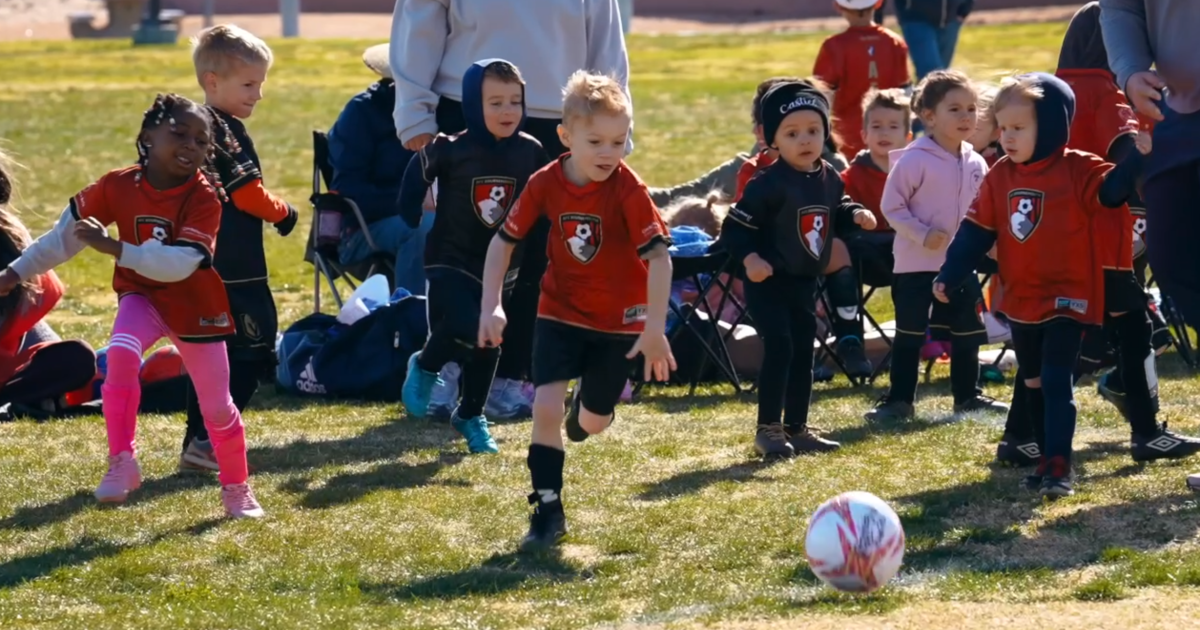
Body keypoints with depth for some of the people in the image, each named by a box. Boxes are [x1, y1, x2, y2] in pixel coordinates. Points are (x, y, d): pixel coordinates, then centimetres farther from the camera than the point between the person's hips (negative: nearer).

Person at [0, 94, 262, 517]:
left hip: (195, 305, -1)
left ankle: (236, 489, 29)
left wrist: (115, 248, -42)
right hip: (142, 295, 1)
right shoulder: (119, 186, -14)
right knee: (121, 353, -31)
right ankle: (122, 463, -21)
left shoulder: (204, 198, -22)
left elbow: (180, 264, -33)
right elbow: (68, 232, -1)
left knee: (217, 405, 6)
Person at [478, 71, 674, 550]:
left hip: (618, 319, -1)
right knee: (546, 406, -15)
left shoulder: (628, 191, -22)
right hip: (559, 312, 1)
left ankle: (586, 404, 47)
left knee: (592, 423, 9)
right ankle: (548, 509, -3)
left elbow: (659, 257, -24)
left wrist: (655, 329, -30)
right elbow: (504, 241, -2)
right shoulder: (545, 184, -13)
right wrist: (491, 308, -10)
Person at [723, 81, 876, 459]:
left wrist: (855, 215, -2)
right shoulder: (768, 184, -19)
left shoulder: (829, 179, 2)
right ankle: (768, 428, -5)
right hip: (768, 283, -7)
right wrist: (749, 259, -32)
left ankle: (796, 428, 22)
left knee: (803, 353, 11)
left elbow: (835, 215, 19)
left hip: (804, 284, 7)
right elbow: (735, 228, -18)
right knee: (779, 348, -14)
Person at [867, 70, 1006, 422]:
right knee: (909, 334, 0)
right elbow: (892, 206, -13)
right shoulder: (914, 161, -15)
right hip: (916, 265, -6)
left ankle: (967, 396, 25)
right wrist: (922, 234, -20)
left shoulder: (976, 165, 4)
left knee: (967, 333, 12)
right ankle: (899, 400, 6)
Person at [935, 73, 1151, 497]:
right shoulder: (999, 178, 3)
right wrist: (950, 277, 3)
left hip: (1067, 299, -6)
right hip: (1021, 302, 6)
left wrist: (1137, 158, -41)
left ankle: (1059, 466, -15)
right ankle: (1048, 459, 26)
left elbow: (1112, 191, -25)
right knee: (1033, 384, 15)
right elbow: (976, 233, 7)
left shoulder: (1078, 170, -11)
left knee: (1056, 382, -14)